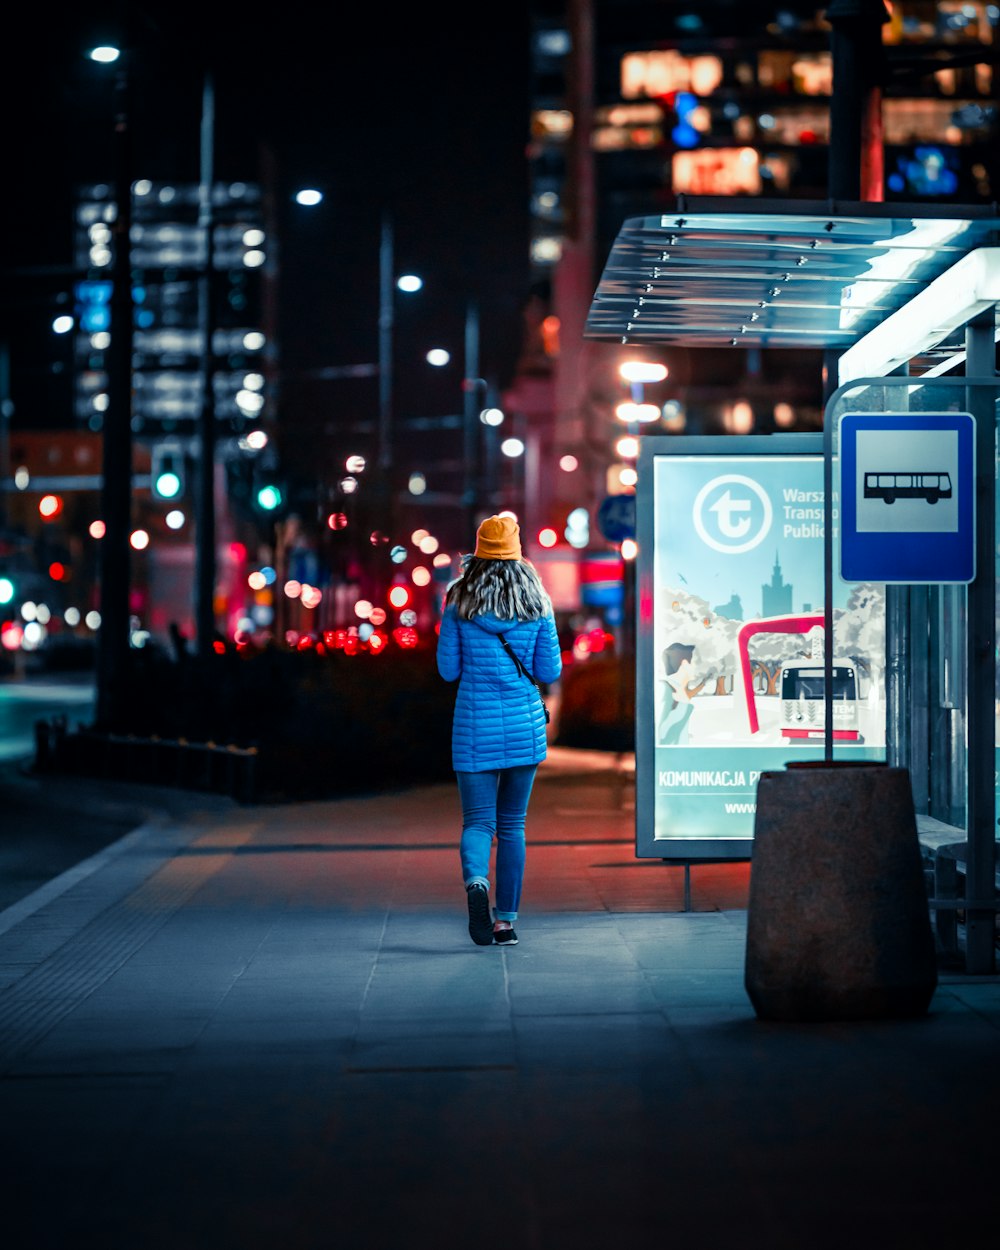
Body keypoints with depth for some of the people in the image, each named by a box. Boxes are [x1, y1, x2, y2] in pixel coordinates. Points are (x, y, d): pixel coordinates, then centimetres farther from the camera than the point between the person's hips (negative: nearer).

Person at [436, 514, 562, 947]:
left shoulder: (458, 603, -3)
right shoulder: (537, 604, -1)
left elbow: (448, 670, 0)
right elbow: (550, 671, 1)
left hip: (475, 725, -1)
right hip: (524, 724, 1)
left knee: (478, 821, 2)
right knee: (512, 824, 12)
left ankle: (476, 882, -29)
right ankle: (506, 920, 13)